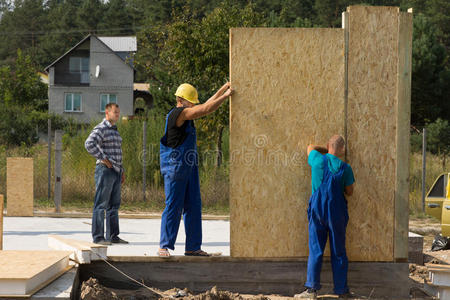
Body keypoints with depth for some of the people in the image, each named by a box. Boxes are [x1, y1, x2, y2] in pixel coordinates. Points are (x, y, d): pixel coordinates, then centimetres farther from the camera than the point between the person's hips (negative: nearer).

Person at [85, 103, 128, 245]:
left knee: (114, 205, 10)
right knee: (101, 204, -7)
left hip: (115, 171, 9)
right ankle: (98, 237, -6)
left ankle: (113, 236, 14)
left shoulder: (114, 130, 20)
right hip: (105, 170, -9)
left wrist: (121, 171, 22)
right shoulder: (100, 129, -9)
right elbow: (89, 144, -25)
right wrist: (103, 159, -20)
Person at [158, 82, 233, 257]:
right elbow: (206, 109, -16)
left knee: (193, 207, 7)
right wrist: (225, 96, -7)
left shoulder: (188, 115, 16)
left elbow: (208, 104, 25)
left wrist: (224, 88, 21)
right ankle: (164, 247, -2)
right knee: (173, 207, -7)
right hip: (175, 168, -10)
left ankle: (193, 247, 9)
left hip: (190, 168, 10)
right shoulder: (178, 113, -12)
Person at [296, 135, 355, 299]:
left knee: (315, 250, 2)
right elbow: (349, 192, 5)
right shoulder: (344, 168, -6)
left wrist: (327, 151, 27)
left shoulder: (317, 160, -4)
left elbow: (311, 147, 19)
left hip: (317, 209, 0)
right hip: (337, 211, 0)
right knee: (338, 252, 7)